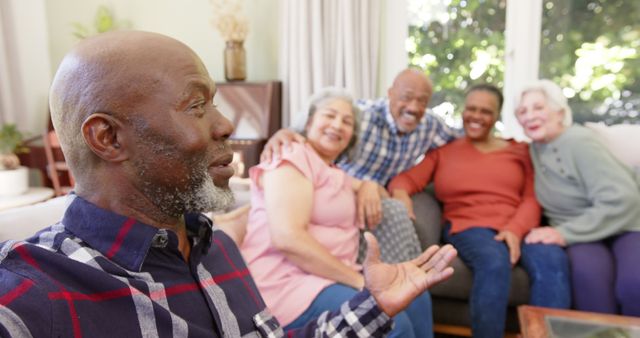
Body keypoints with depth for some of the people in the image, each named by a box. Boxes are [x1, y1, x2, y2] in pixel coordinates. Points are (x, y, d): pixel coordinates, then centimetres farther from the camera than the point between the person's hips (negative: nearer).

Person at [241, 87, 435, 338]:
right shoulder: (293, 158, -8)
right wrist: (359, 281, -19)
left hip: (329, 277, 9)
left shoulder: (335, 174, 19)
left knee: (416, 298, 2)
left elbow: (368, 185, 37)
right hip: (287, 284, -9)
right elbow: (288, 237, -21)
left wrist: (369, 189, 10)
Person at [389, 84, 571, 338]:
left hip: (518, 227, 2)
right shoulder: (442, 151, 16)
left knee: (552, 261, -31)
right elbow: (407, 179, 1)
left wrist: (515, 229, -13)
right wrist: (401, 194, -24)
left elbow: (532, 198, 8)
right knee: (494, 261, -35)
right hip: (468, 227, -2)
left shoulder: (518, 150, 20)